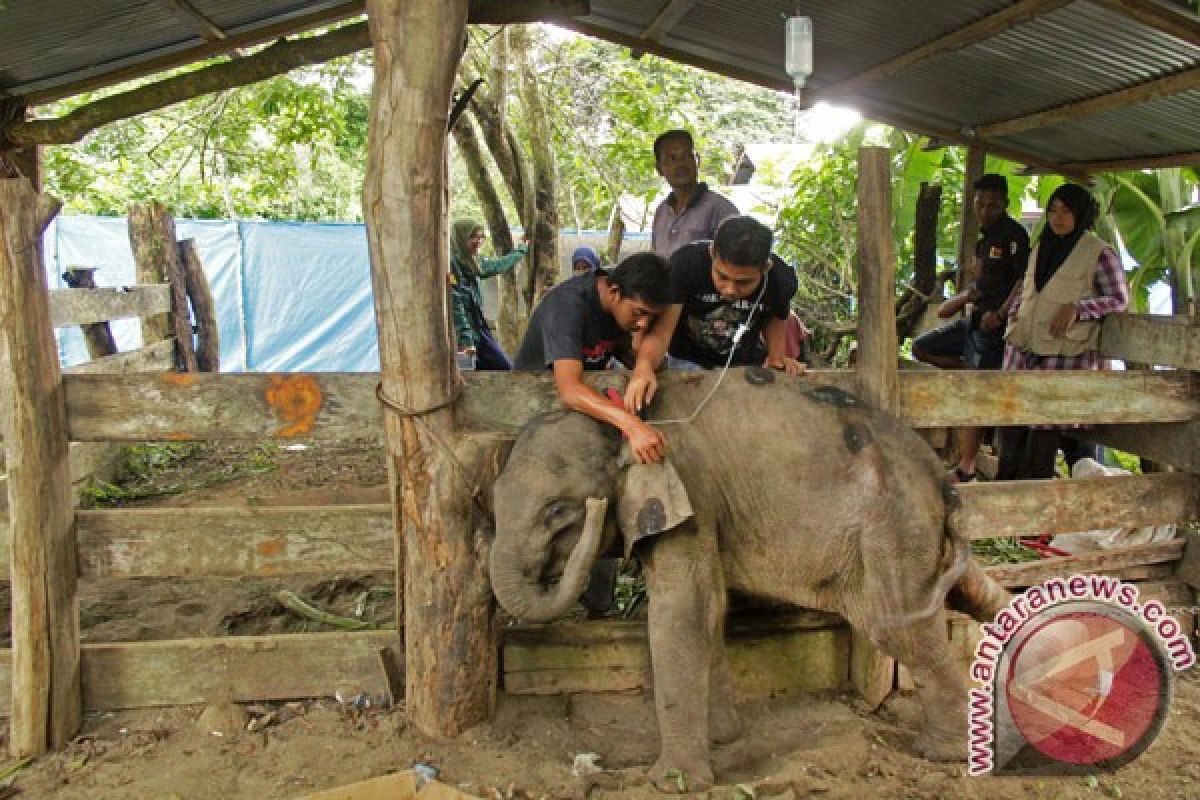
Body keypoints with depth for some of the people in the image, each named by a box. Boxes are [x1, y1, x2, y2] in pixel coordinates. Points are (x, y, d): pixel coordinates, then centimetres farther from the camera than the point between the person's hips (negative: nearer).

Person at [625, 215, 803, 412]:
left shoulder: (781, 279, -24)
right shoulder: (685, 263, -33)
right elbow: (662, 329, -37)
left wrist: (777, 355, -19)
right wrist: (644, 366, -57)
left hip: (746, 362, 2)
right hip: (689, 359, -1)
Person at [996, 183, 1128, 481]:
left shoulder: (1100, 253, -3)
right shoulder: (1040, 248, 16)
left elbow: (1119, 299, -3)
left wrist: (1076, 308, -16)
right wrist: (1014, 314, 10)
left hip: (1065, 352, -6)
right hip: (1023, 347, 6)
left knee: (1046, 423, -5)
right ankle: (1006, 482, 15)